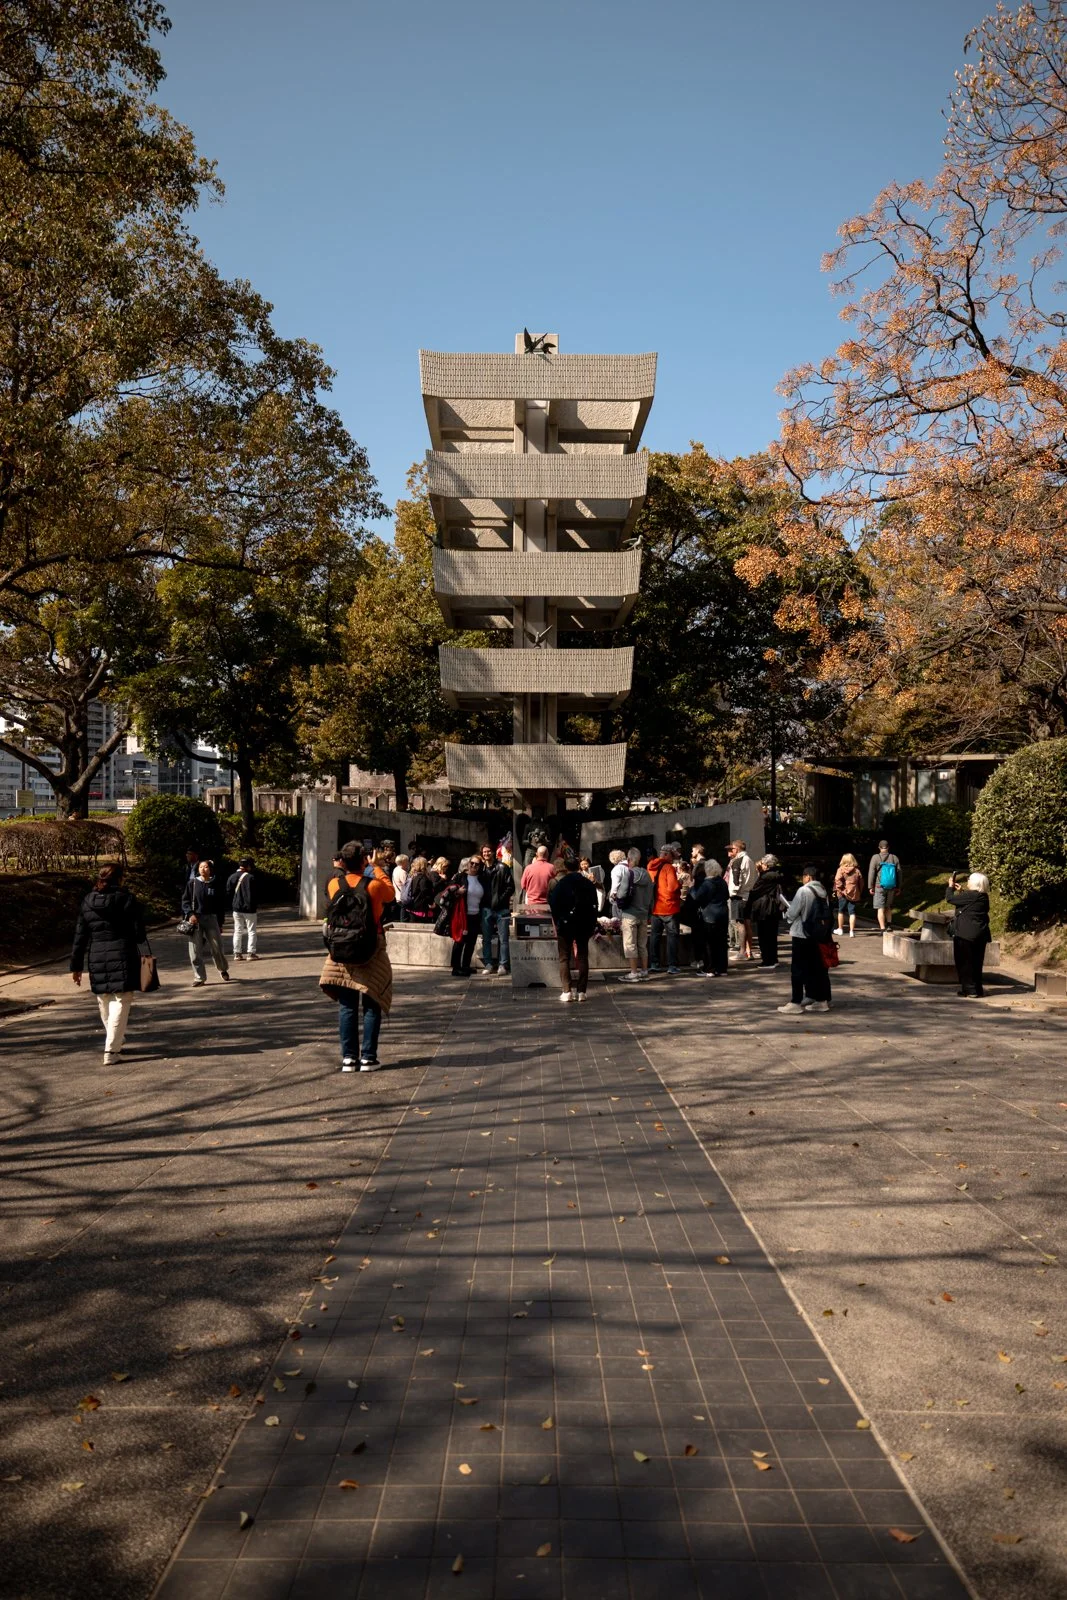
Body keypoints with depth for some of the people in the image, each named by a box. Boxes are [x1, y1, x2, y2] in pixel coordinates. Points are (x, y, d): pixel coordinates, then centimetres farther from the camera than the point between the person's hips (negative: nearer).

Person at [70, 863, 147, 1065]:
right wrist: (134, 940, 17)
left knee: (104, 1003, 19)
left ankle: (116, 1042, 32)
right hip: (123, 957, -4)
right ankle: (111, 1050, -6)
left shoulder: (87, 903, 5)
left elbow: (80, 937, 6)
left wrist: (76, 965, 12)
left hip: (97, 960, 4)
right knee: (121, 1002, 0)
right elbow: (139, 933, -7)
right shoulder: (126, 900, -7)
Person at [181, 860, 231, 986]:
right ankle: (199, 977, 11)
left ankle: (223, 970, 29)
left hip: (211, 919, 0)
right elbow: (185, 900, 4)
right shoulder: (192, 883, 1)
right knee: (195, 951, 0)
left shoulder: (216, 884, 2)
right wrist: (190, 914, -13)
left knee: (217, 947, 3)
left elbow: (221, 905, 6)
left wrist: (220, 923, 5)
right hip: (195, 919, 0)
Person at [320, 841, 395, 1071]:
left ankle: (348, 1057, 9)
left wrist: (342, 868, 20)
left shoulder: (333, 885, -5)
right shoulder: (374, 885, -12)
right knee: (371, 1005, 7)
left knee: (346, 1006, 8)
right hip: (371, 953, -2)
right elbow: (390, 894, 8)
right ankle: (368, 1057, 6)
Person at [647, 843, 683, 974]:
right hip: (669, 907, -6)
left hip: (655, 908, 6)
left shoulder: (651, 867, 6)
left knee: (655, 935, 13)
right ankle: (672, 965, 0)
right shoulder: (669, 868, -15)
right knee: (672, 935, 1)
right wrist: (678, 894, -5)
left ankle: (654, 964, 15)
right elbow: (672, 887, -22)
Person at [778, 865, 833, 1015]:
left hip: (802, 935, -7)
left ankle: (796, 1003, -2)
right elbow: (827, 915, 10)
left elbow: (792, 913, -15)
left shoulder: (803, 891, -15)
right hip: (818, 936, 7)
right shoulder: (823, 892, 6)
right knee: (818, 968, 13)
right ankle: (822, 1000, 18)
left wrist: (787, 914, 8)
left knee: (798, 969, -2)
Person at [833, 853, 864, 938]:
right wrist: (860, 894, 16)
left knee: (841, 911, 13)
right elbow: (861, 883, 7)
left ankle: (840, 929, 22)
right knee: (852, 912, 4)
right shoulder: (857, 871, 5)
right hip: (854, 894, 2)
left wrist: (836, 890, -7)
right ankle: (851, 931, -4)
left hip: (843, 894, -2)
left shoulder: (841, 869, -5)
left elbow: (838, 881, -16)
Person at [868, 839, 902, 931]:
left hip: (879, 886, -3)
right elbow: (899, 873, 9)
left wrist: (870, 887, -1)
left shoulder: (875, 857, -5)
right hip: (892, 887, 3)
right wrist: (898, 887, 17)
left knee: (881, 908, -1)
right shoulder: (895, 858, 5)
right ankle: (889, 924, 19)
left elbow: (871, 873, -7)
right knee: (889, 907, 21)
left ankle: (883, 929, -5)